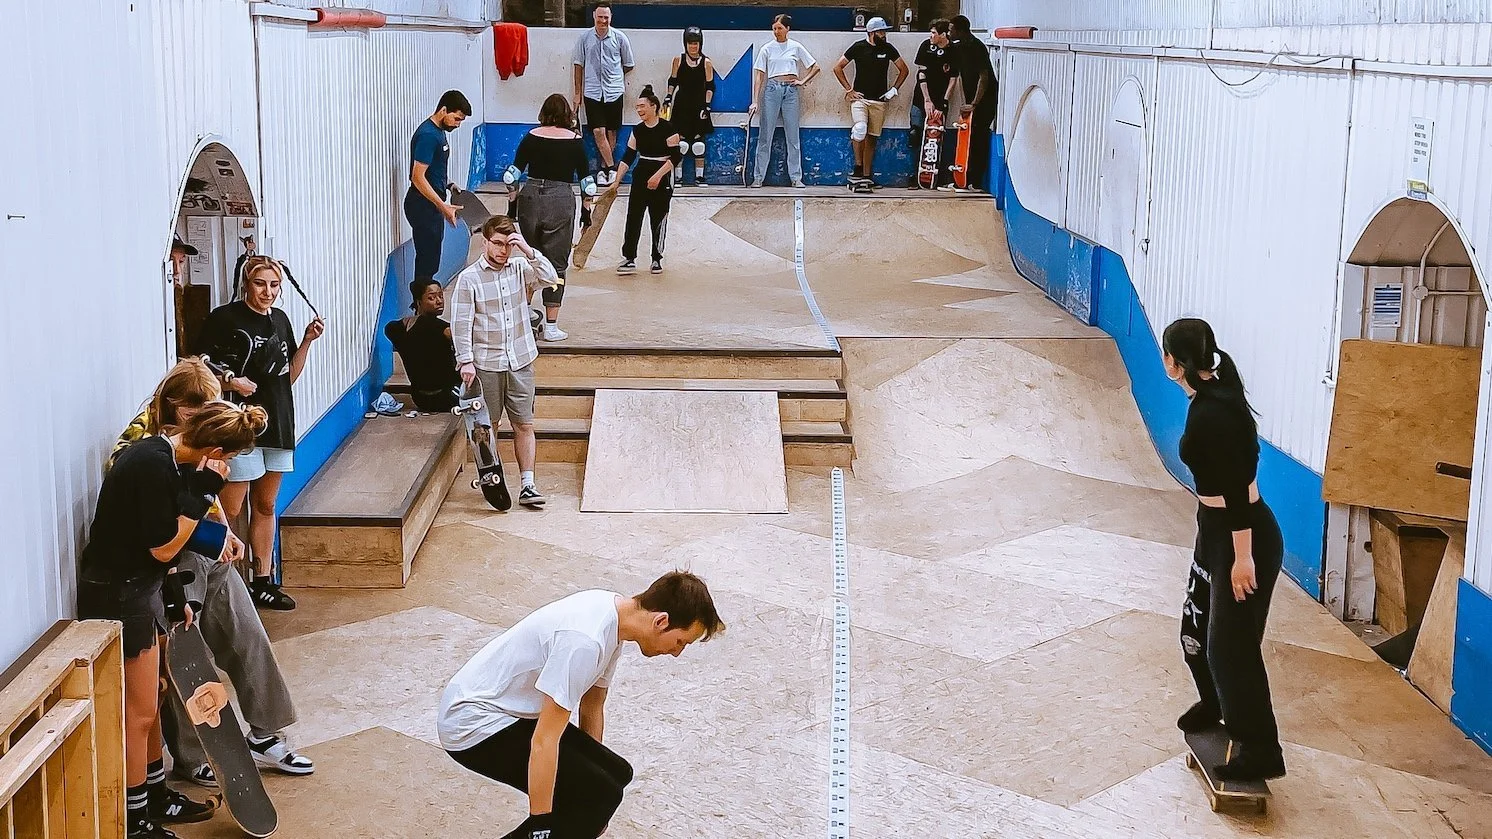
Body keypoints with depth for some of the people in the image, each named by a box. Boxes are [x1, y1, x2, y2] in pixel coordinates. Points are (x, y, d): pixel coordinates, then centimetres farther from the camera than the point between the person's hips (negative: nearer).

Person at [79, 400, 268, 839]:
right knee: (138, 712, 0)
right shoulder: (153, 465, -25)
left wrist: (176, 598, 19)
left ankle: (156, 794, 35)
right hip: (117, 593, -10)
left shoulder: (167, 456, 5)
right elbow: (163, 548, -21)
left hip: (140, 586, 10)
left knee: (150, 702, 21)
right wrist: (201, 492, -20)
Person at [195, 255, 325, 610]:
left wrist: (307, 341, 4)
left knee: (265, 506, 13)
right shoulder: (223, 318, -8)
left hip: (276, 426, 7)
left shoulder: (279, 320, 13)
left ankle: (263, 582, 20)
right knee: (230, 511, -8)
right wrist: (231, 383, -23)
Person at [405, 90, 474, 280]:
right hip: (422, 205, -10)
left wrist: (448, 185, 8)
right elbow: (417, 177, -24)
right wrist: (443, 206, -26)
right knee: (427, 259, -7)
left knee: (431, 257, 14)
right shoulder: (427, 135, -19)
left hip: (433, 204, 10)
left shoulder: (440, 132, 12)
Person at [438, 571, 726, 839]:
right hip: (473, 725, -10)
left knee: (616, 774, 7)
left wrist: (592, 773, 24)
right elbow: (544, 741, -29)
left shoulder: (614, 613, 1)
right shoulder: (585, 641, -30)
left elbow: (592, 706, 15)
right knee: (602, 793, -17)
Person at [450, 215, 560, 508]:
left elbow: (550, 278, -9)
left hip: (520, 362, 3)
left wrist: (527, 250, -17)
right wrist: (465, 361, -12)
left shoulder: (519, 268, 4)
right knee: (488, 426, 8)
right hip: (486, 363, -3)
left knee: (524, 424, 1)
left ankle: (527, 485, 3)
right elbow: (461, 323, -7)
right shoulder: (469, 278, -7)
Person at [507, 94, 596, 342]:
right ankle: (551, 326, 3)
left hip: (530, 198, 3)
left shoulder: (531, 137, 5)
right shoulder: (574, 140, -1)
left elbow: (513, 173, 5)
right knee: (556, 264, 3)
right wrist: (586, 209, 10)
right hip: (560, 202, -2)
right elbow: (586, 179, 0)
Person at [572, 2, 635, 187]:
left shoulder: (620, 37, -1)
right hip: (592, 92, 0)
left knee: (611, 131, 5)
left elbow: (629, 65, 12)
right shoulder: (584, 38, 1)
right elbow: (578, 65, 9)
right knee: (598, 131, -9)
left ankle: (604, 168, 17)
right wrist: (577, 93, 10)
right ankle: (611, 168, -4)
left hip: (614, 92, 0)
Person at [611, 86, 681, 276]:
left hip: (662, 179, -5)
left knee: (658, 219, 4)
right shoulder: (637, 130, 6)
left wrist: (658, 175, -19)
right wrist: (617, 181, 2)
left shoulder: (667, 128, -10)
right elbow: (627, 157, 7)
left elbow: (675, 156, -12)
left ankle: (657, 259, 16)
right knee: (633, 217, -3)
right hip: (641, 176, 5)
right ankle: (629, 258, -3)